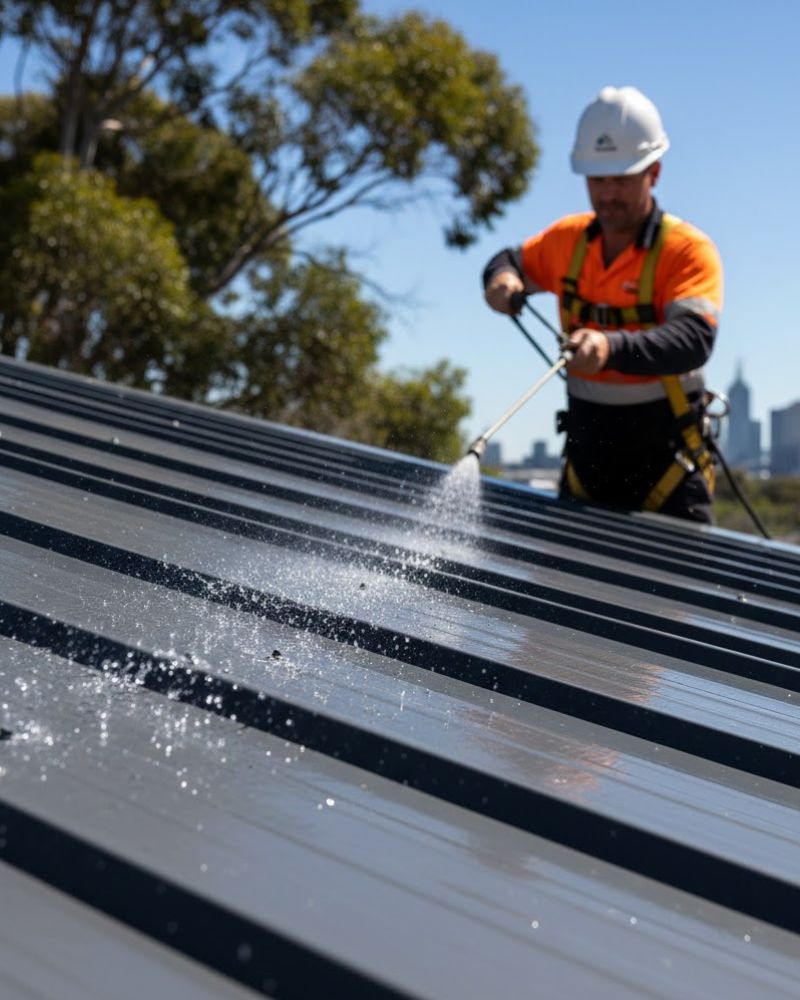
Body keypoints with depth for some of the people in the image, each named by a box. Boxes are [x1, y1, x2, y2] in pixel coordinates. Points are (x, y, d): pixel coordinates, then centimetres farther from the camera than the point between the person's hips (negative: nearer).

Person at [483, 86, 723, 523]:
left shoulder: (689, 250, -14)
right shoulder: (569, 239, 3)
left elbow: (693, 340, -30)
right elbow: (512, 260, 21)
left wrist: (612, 347, -48)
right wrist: (502, 277, -5)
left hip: (663, 455, -5)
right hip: (586, 449, 5)